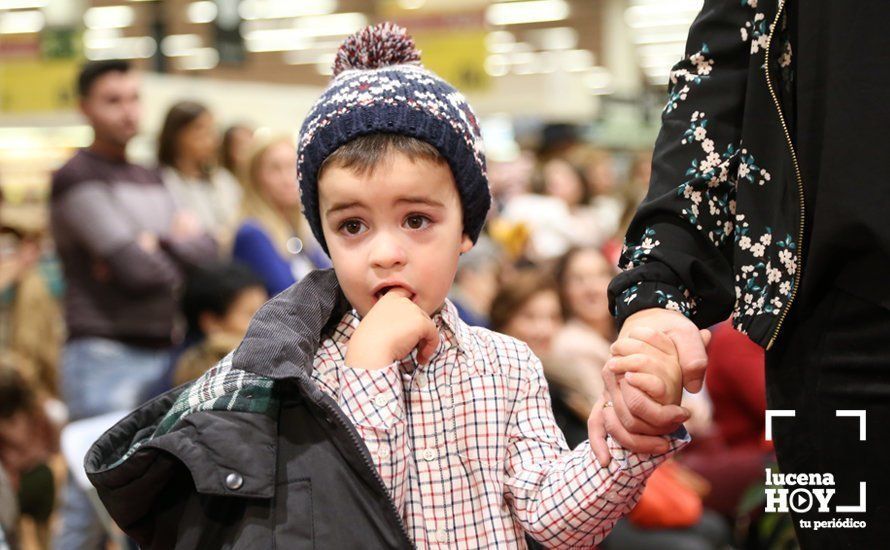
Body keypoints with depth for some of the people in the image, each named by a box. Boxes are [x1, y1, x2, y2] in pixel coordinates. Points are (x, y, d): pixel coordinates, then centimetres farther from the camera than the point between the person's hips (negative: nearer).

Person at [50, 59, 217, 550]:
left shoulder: (150, 182, 19)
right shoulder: (77, 179, -6)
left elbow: (207, 251, 8)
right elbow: (137, 271, -15)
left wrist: (155, 245, -9)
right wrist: (177, 253, 4)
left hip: (161, 356, 8)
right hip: (105, 357, -8)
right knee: (93, 501, -10)